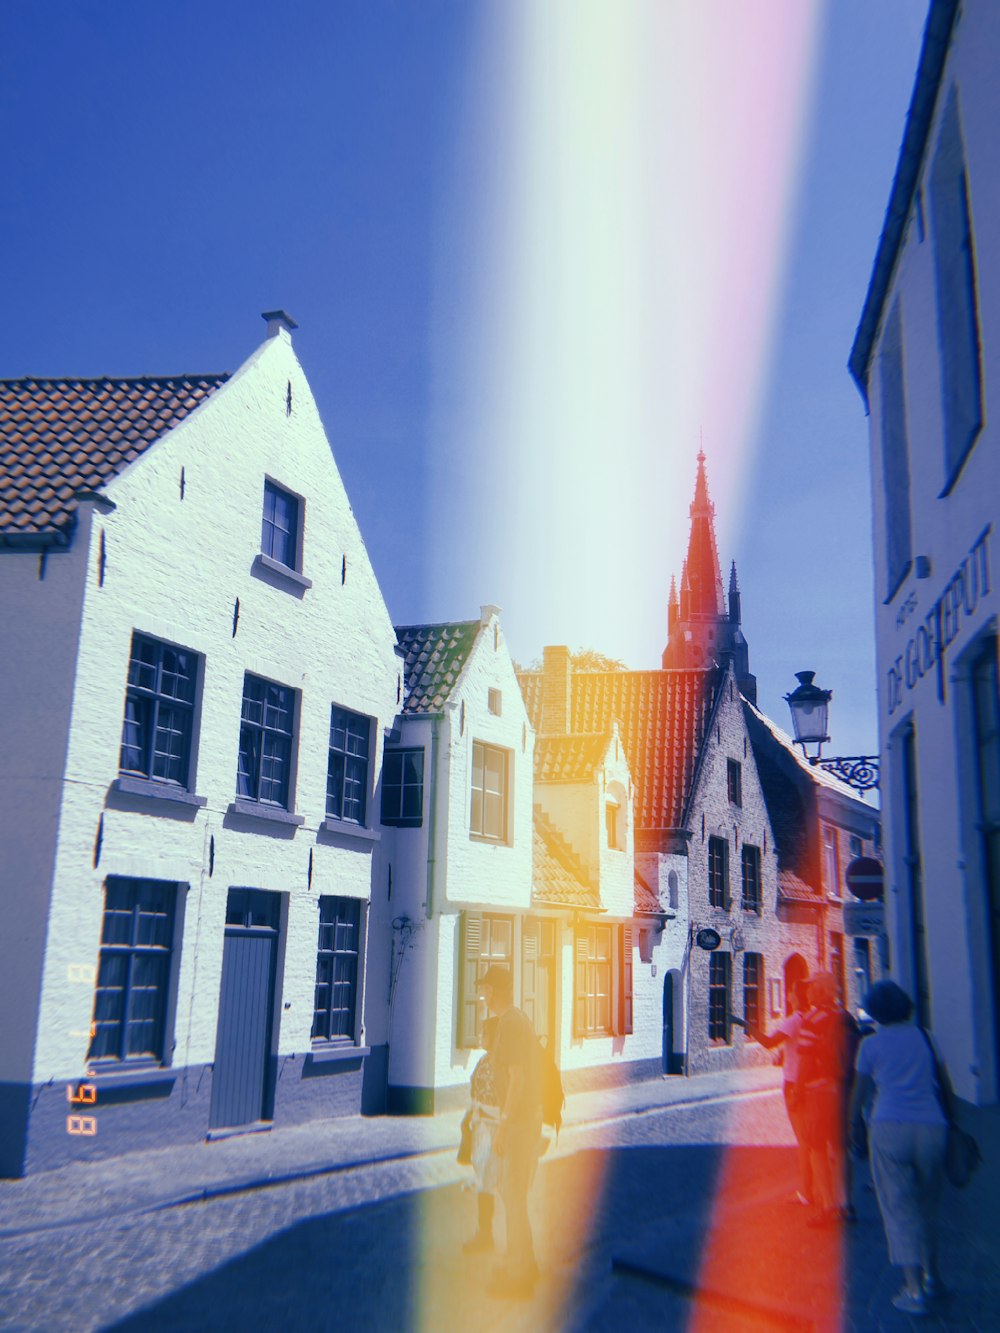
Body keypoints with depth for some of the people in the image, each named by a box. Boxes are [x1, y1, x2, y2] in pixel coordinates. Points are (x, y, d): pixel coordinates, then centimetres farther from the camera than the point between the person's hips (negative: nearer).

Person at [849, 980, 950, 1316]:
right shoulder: (926, 1037, 12)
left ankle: (914, 1290, -7)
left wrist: (854, 1129, 24)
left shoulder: (871, 1044, 6)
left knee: (898, 1208, 0)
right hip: (931, 1128, 3)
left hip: (888, 1127, -3)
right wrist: (946, 1120, 28)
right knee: (926, 1206, 19)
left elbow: (859, 1094, 11)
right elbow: (946, 1089, 15)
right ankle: (930, 1276, 24)